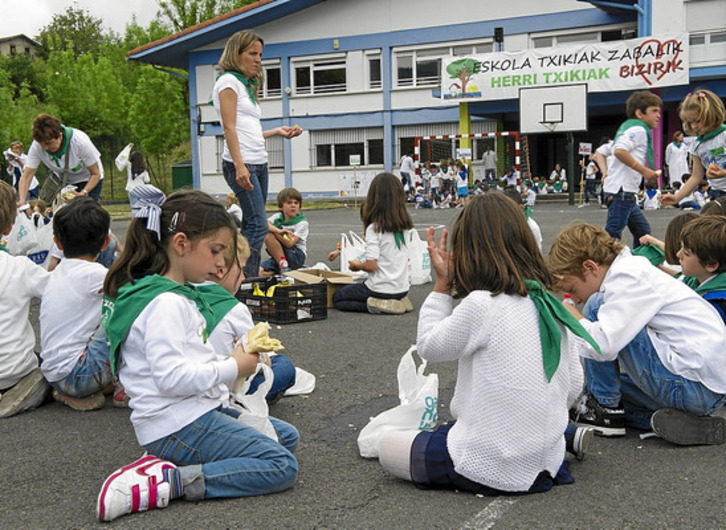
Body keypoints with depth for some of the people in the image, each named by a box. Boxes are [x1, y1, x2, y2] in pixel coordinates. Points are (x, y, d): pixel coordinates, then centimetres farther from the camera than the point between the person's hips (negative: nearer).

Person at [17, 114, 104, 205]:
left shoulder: (81, 142, -33)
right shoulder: (37, 146, -24)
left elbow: (96, 174, -23)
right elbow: (26, 176, -22)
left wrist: (83, 193, -39)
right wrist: (22, 200, -40)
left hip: (88, 181, -4)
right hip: (63, 181, 4)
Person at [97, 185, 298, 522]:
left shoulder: (175, 295, 13)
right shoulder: (166, 304, -19)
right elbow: (171, 377, -28)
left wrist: (233, 359, 4)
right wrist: (233, 368, -17)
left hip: (198, 412, 11)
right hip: (177, 426, -11)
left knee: (287, 437, 18)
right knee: (283, 467, -12)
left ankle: (171, 463, 5)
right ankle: (167, 482, -16)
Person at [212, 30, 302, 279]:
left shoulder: (247, 84, 23)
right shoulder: (229, 81, -3)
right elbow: (229, 128, -13)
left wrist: (277, 131, 16)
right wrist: (240, 166, -21)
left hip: (259, 163, 9)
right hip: (241, 163, -9)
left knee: (252, 226, 7)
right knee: (258, 226, -14)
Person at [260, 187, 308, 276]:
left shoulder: (302, 223, -8)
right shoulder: (278, 217, 7)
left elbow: (289, 243, -19)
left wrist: (273, 231, -16)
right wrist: (278, 231, -29)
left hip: (297, 256, -4)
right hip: (278, 256, 4)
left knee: (268, 235, -23)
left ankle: (283, 265, -22)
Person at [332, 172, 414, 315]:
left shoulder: (374, 228, -18)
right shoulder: (405, 226, 0)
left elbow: (371, 265, -21)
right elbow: (407, 259, 10)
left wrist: (357, 265, 1)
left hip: (382, 289, -7)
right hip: (402, 289, 7)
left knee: (337, 297, 15)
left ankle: (376, 306, -7)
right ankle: (397, 302, 9)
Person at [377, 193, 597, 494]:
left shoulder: (481, 305, -21)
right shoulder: (554, 306, 0)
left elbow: (429, 345, -5)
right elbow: (573, 389, 7)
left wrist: (442, 285, -1)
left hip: (492, 471, -7)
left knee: (387, 447, 12)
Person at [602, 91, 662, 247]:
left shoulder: (627, 127, 23)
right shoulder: (638, 129, -8)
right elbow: (619, 151, -25)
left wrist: (606, 172, 15)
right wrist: (644, 170, -19)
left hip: (628, 192, 11)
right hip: (622, 190, -11)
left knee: (642, 230, 17)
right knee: (612, 233, -13)